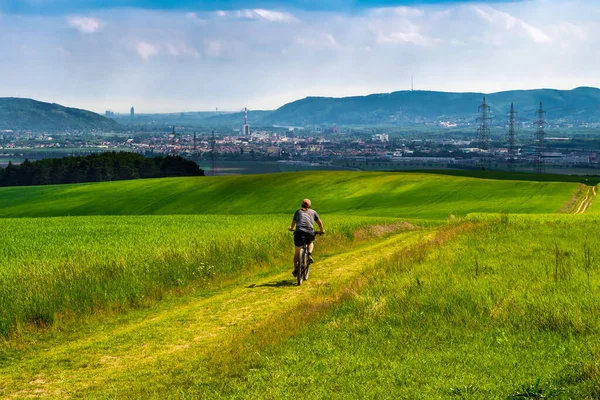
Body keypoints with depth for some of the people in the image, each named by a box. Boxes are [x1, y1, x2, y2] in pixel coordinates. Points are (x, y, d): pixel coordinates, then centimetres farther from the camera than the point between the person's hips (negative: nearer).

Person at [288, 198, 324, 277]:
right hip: (310, 232, 0)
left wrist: (291, 228, 60)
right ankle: (309, 254, 6)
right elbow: (319, 222, 28)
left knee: (297, 251, 10)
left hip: (299, 232, 0)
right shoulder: (313, 212, 22)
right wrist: (321, 230, 46)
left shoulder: (298, 212, 24)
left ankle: (295, 269, 3)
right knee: (311, 243, 33)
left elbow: (293, 222, 40)